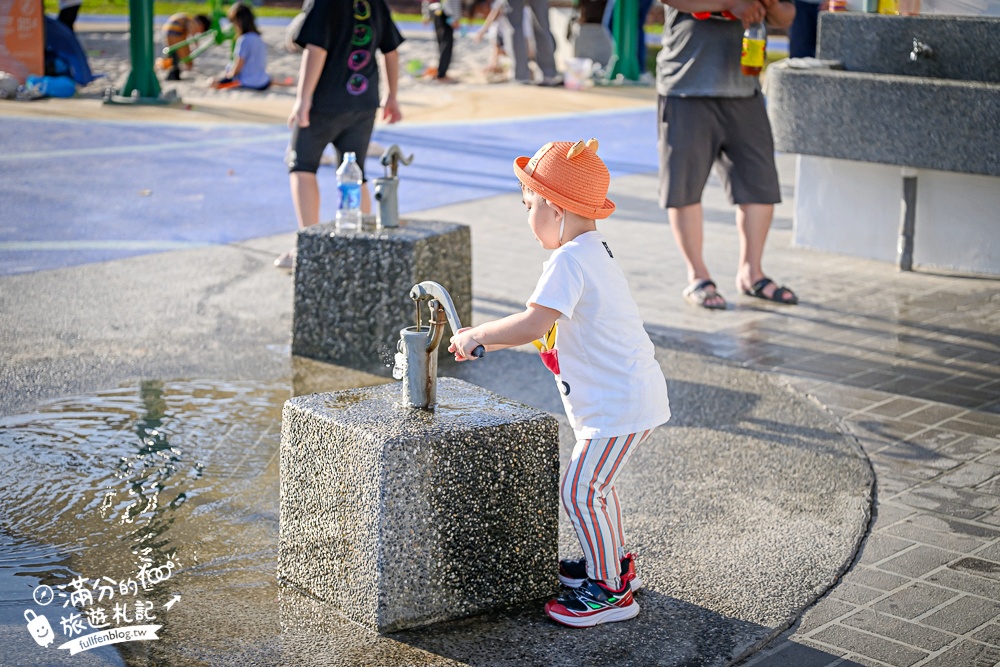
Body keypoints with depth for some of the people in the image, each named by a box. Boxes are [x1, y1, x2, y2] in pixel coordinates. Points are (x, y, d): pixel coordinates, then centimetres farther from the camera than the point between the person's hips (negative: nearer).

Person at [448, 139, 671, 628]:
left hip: (619, 403, -11)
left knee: (579, 491, -5)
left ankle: (610, 592, 4)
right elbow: (546, 327, 19)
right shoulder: (592, 251, 13)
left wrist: (477, 334, -17)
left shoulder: (569, 260, -21)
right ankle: (616, 563, 39)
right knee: (593, 482, 24)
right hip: (628, 396, 11)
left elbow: (534, 323, -30)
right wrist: (485, 342, 13)